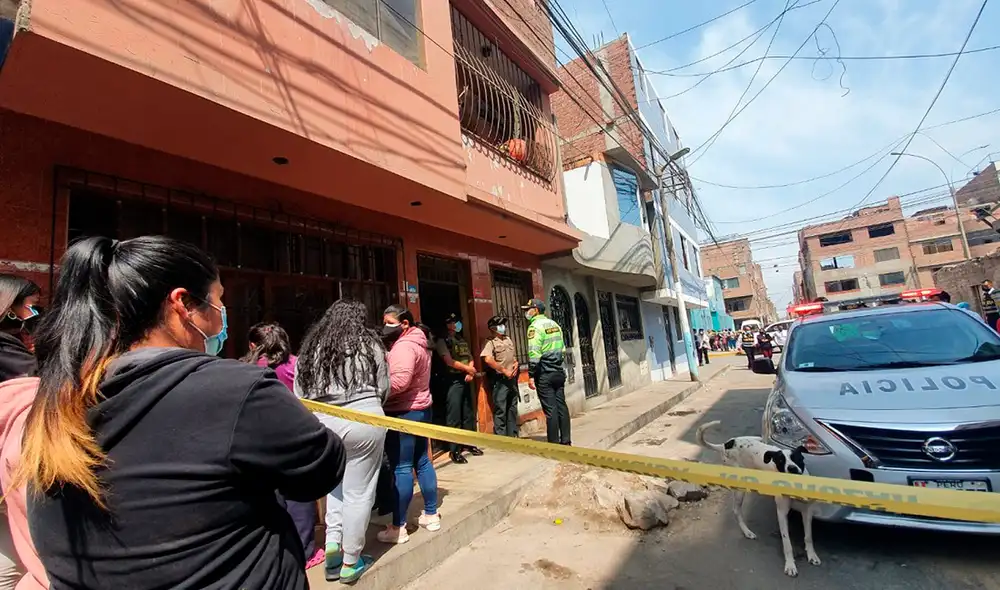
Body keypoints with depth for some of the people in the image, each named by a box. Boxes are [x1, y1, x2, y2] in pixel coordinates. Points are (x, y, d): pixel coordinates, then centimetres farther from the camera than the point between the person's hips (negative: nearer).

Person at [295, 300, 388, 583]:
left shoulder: (311, 346, 9)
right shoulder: (369, 343, 0)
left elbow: (300, 393, 10)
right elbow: (384, 389, 5)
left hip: (322, 422, 4)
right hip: (363, 421, -4)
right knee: (358, 492, 9)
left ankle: (333, 539, 20)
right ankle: (350, 562, 23)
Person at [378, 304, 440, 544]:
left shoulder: (403, 346, -17)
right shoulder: (418, 342, 14)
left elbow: (399, 380, -30)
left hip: (403, 413, -10)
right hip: (421, 408, 10)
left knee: (401, 468, -2)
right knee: (422, 461, 16)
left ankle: (398, 527, 8)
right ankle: (431, 515, 26)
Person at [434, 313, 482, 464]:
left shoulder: (462, 340, 17)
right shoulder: (442, 341, -5)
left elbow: (470, 359, 15)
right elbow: (449, 362, -13)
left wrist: (470, 374, -4)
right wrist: (468, 369, -5)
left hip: (465, 380, 7)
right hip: (452, 381, -7)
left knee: (469, 414, 12)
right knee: (454, 417, -6)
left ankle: (469, 444, 25)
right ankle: (455, 451, 1)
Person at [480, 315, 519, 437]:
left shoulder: (508, 339, 14)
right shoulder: (491, 342, -9)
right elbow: (488, 359, -24)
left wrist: (516, 364, 2)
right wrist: (504, 371, -19)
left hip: (512, 379, 7)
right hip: (500, 380, -7)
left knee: (512, 408, 13)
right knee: (500, 410, -2)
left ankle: (513, 435, 24)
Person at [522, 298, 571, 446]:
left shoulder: (535, 326, -11)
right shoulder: (554, 324, 14)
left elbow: (534, 354, -19)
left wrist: (531, 375, -16)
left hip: (545, 374, -8)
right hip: (559, 371, 8)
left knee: (550, 409, -2)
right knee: (561, 406, 10)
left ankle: (554, 443, 5)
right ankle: (565, 440, 17)